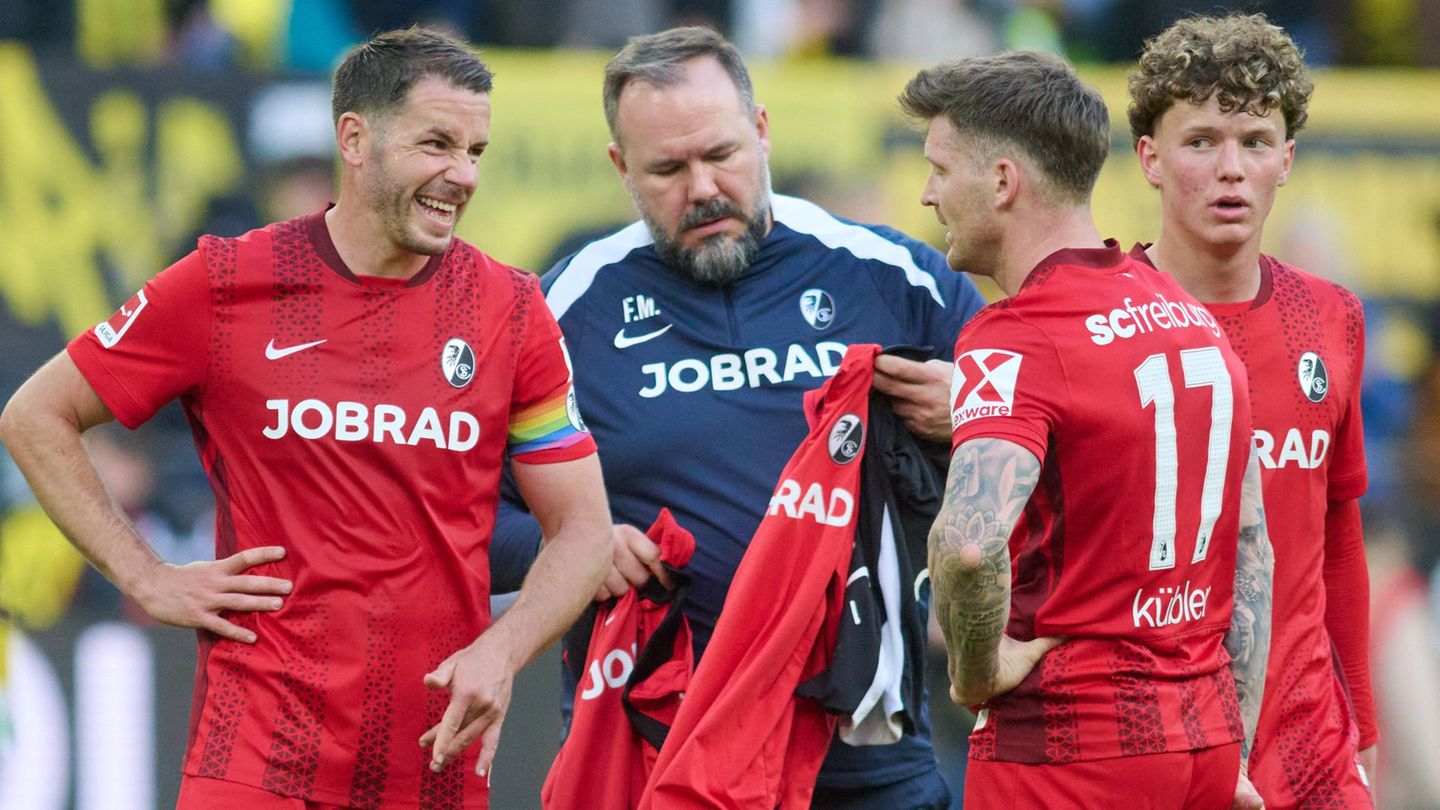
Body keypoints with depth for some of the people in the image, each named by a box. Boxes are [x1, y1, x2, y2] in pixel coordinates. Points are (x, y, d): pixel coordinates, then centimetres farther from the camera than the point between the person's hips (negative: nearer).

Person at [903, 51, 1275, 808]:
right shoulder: (1193, 318, 11)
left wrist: (978, 668, -15)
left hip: (1063, 746, -8)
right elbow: (1250, 548, 17)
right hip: (1202, 743, 8)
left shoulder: (1015, 342, -16)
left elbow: (967, 542, -34)